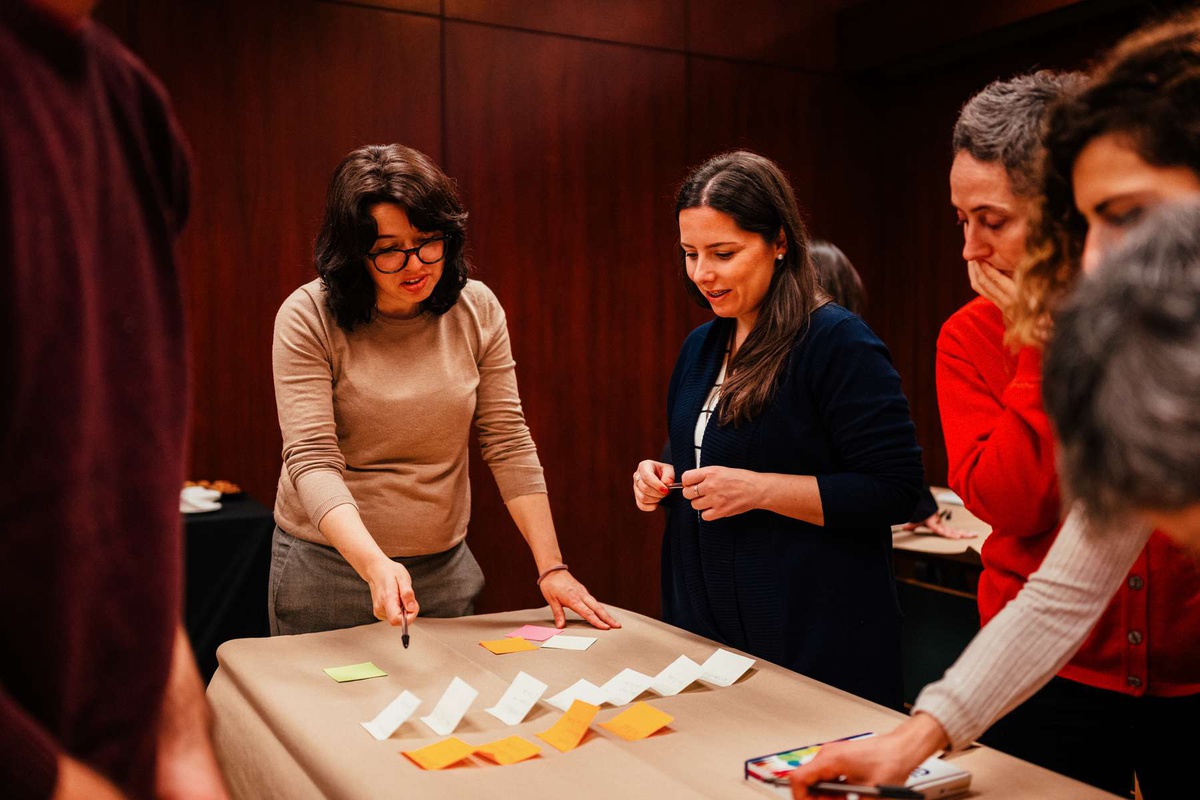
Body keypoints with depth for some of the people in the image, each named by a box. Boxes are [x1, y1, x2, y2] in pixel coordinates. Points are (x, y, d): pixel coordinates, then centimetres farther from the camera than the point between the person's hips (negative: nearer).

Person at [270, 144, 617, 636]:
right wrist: (374, 564, -36)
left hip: (445, 567, 3)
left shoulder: (478, 310, -5)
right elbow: (312, 460, -20)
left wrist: (551, 568, -9)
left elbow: (508, 443, -4)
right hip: (325, 566, -2)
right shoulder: (308, 319, -14)